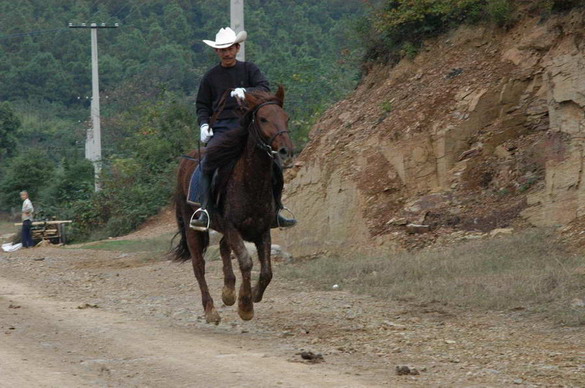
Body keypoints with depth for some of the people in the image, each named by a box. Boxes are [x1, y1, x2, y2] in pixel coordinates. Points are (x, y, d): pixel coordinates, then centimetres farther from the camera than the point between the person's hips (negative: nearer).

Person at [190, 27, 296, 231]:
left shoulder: (249, 69, 11)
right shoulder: (211, 77, 14)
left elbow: (265, 89, -4)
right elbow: (202, 106, 18)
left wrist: (245, 92, -23)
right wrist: (204, 124, -1)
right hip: (220, 128, 0)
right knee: (207, 162, -25)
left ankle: (276, 210, -5)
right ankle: (205, 211, -29)